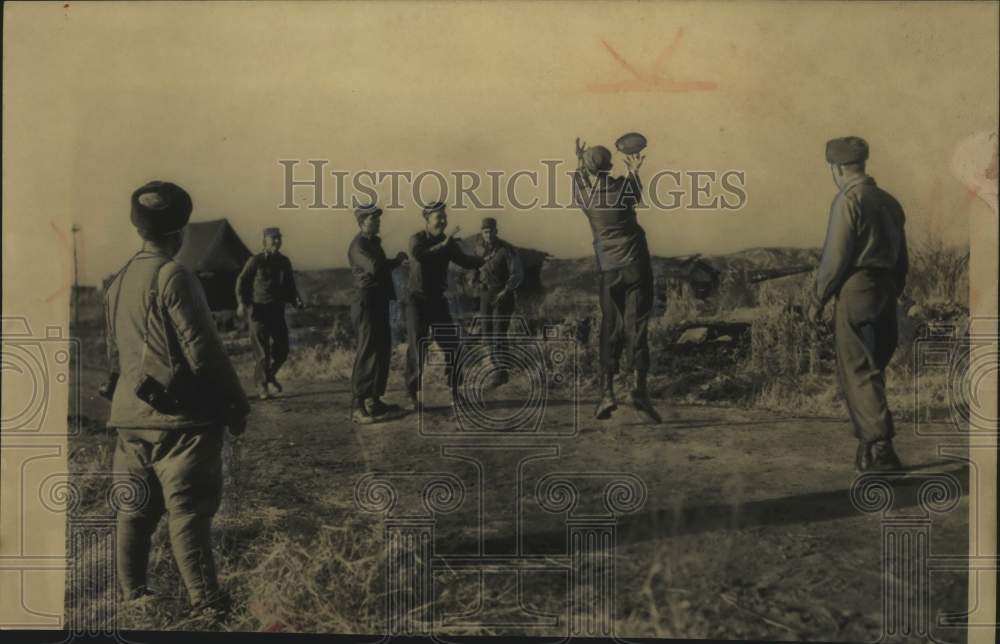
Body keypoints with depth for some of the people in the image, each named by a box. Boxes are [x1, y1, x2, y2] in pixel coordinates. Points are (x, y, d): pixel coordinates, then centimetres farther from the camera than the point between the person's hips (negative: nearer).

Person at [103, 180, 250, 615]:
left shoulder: (118, 283, 11)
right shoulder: (174, 277, -13)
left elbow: (114, 356, 18)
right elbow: (203, 352, -16)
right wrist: (236, 404, -8)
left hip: (132, 417, 8)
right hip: (181, 417, -7)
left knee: (135, 510, 13)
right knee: (188, 514, -5)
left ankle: (132, 596, 22)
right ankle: (207, 605, -2)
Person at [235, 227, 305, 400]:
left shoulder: (284, 262, 10)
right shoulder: (256, 261, -4)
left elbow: (290, 286, 18)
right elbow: (241, 281, -2)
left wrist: (296, 300, 0)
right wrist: (242, 302, -15)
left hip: (277, 311, 5)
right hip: (259, 311, -5)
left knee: (282, 350, 4)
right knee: (263, 353, -5)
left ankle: (270, 375, 30)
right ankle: (261, 385, 10)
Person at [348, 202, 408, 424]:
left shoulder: (373, 242, 17)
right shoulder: (358, 245, -12)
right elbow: (374, 267, -28)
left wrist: (394, 261, 3)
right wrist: (397, 260, -12)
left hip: (379, 304, 10)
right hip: (367, 304, -10)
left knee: (382, 352, 12)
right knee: (366, 354, -11)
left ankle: (374, 401, 20)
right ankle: (357, 407, -10)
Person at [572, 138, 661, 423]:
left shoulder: (582, 193, 0)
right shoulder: (622, 185, -6)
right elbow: (636, 197, 18)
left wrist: (579, 161, 42)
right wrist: (634, 172, 31)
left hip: (608, 269, 2)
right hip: (636, 264, -2)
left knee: (610, 329, 8)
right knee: (636, 326, -4)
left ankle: (607, 391, -2)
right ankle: (640, 386, -17)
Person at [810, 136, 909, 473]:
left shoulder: (848, 199, -10)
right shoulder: (889, 201, 14)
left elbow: (836, 256, -15)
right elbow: (902, 259, 17)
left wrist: (818, 299, -7)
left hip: (856, 293, -8)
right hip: (885, 294, 8)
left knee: (858, 373, -5)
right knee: (872, 370, 14)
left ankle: (881, 448, -11)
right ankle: (869, 450, 19)